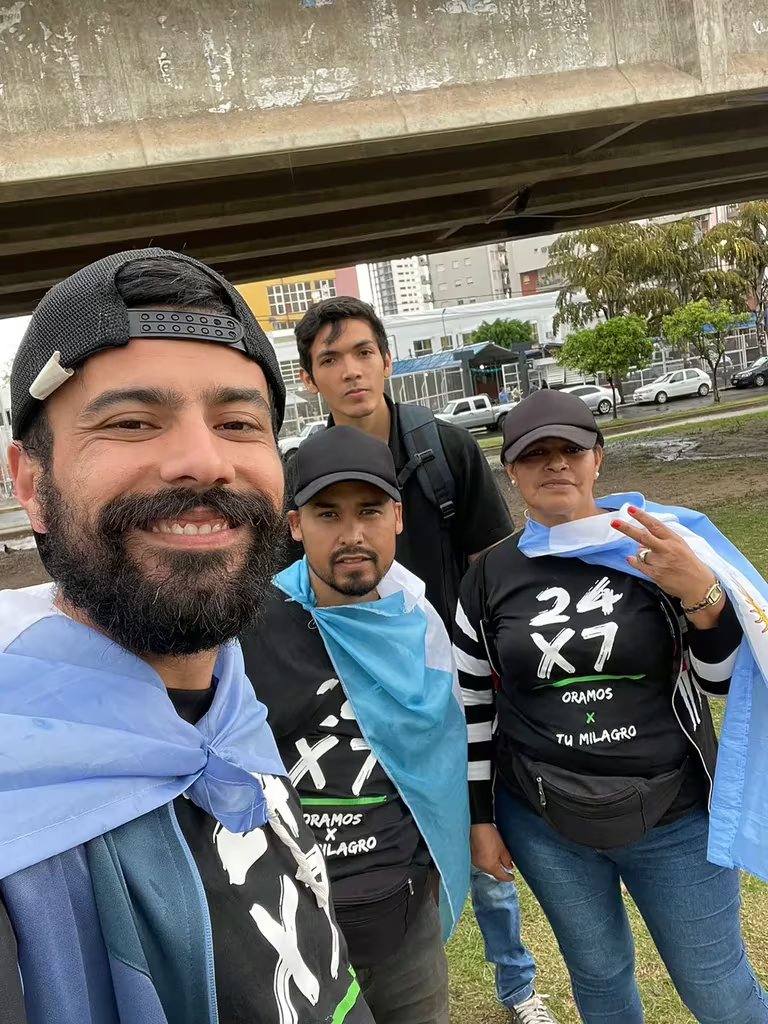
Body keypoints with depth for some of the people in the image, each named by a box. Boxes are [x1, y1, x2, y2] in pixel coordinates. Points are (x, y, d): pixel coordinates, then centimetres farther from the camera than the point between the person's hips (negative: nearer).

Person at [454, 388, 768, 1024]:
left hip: (676, 820, -1)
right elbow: (472, 702, 4)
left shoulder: (666, 545, -8)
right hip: (542, 827, 1)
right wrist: (479, 817, 5)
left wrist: (701, 594, -25)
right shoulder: (491, 575, -4)